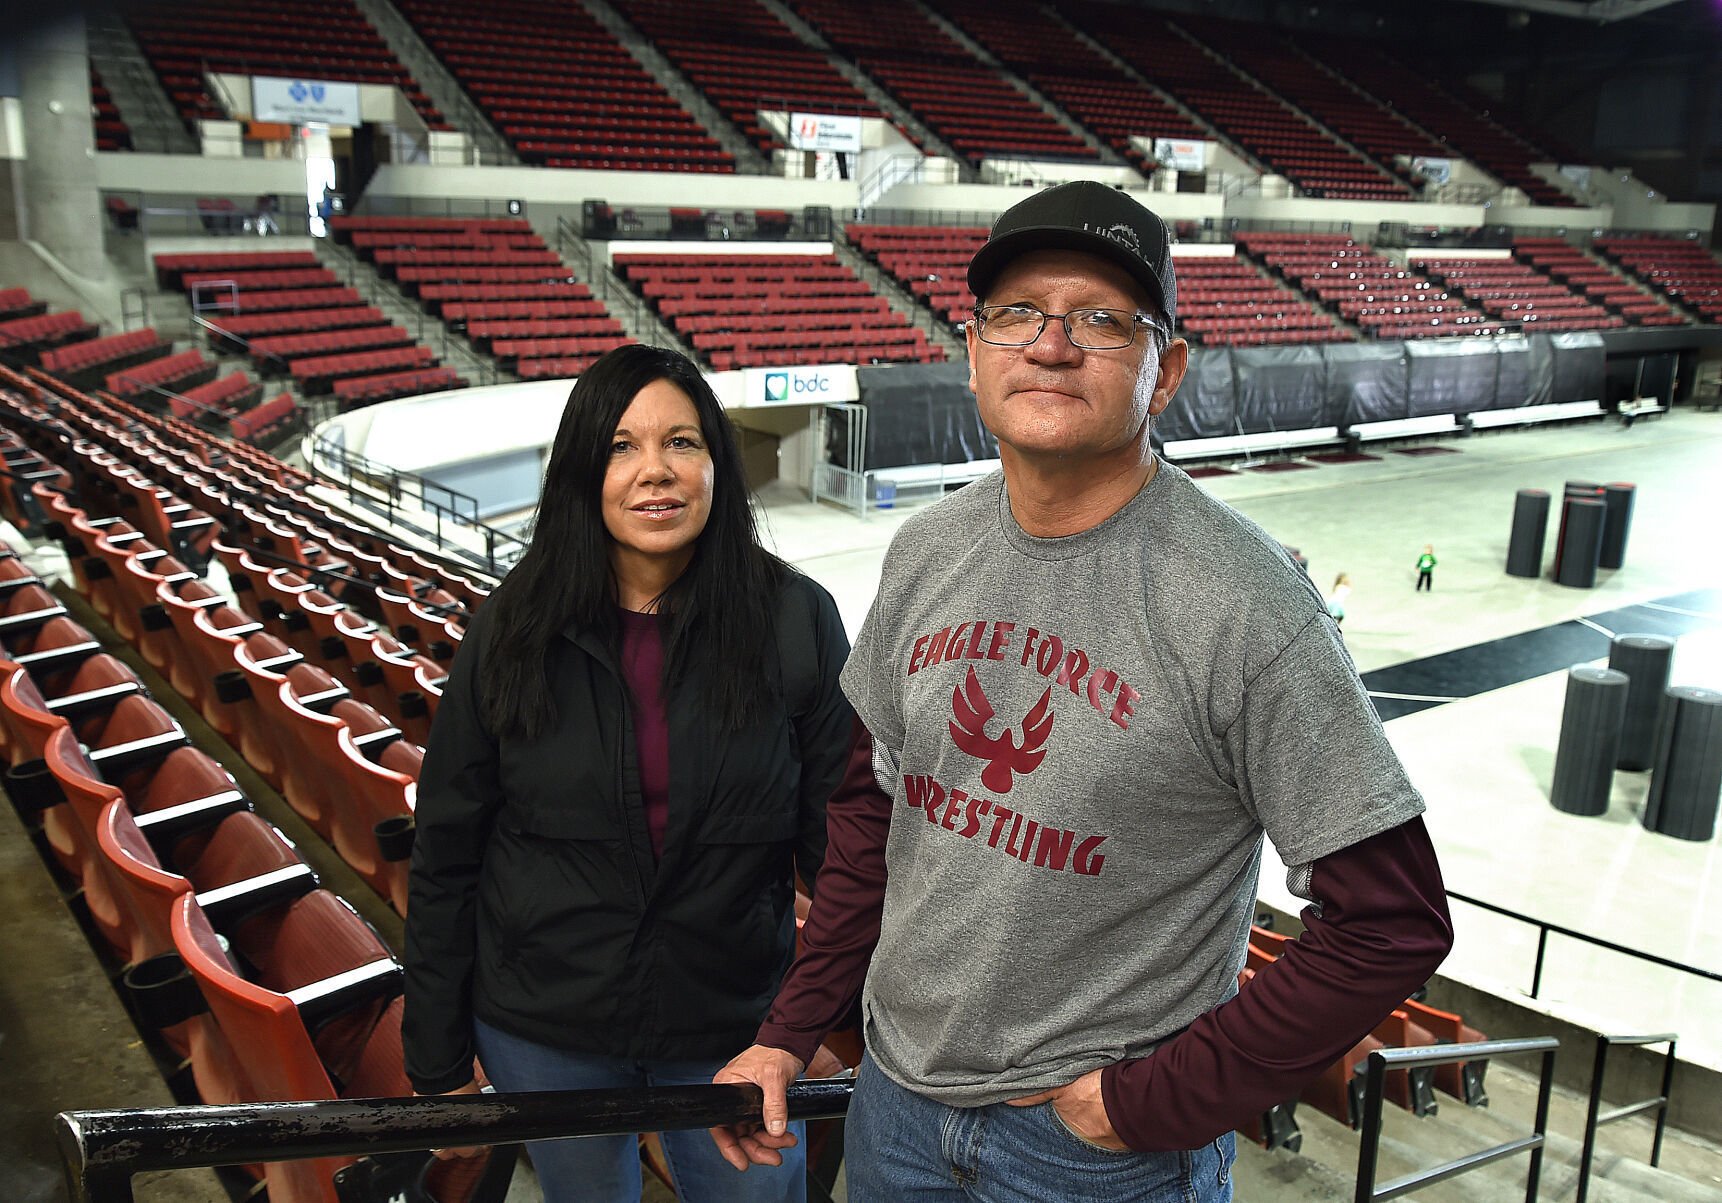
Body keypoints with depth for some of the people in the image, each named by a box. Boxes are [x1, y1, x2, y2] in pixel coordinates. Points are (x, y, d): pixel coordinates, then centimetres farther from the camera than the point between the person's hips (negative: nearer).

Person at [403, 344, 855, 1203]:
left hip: (733, 1028, 0)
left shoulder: (795, 621, -13)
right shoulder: (514, 631, -9)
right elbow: (446, 854, -3)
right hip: (542, 1035, 1)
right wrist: (438, 1060, 1)